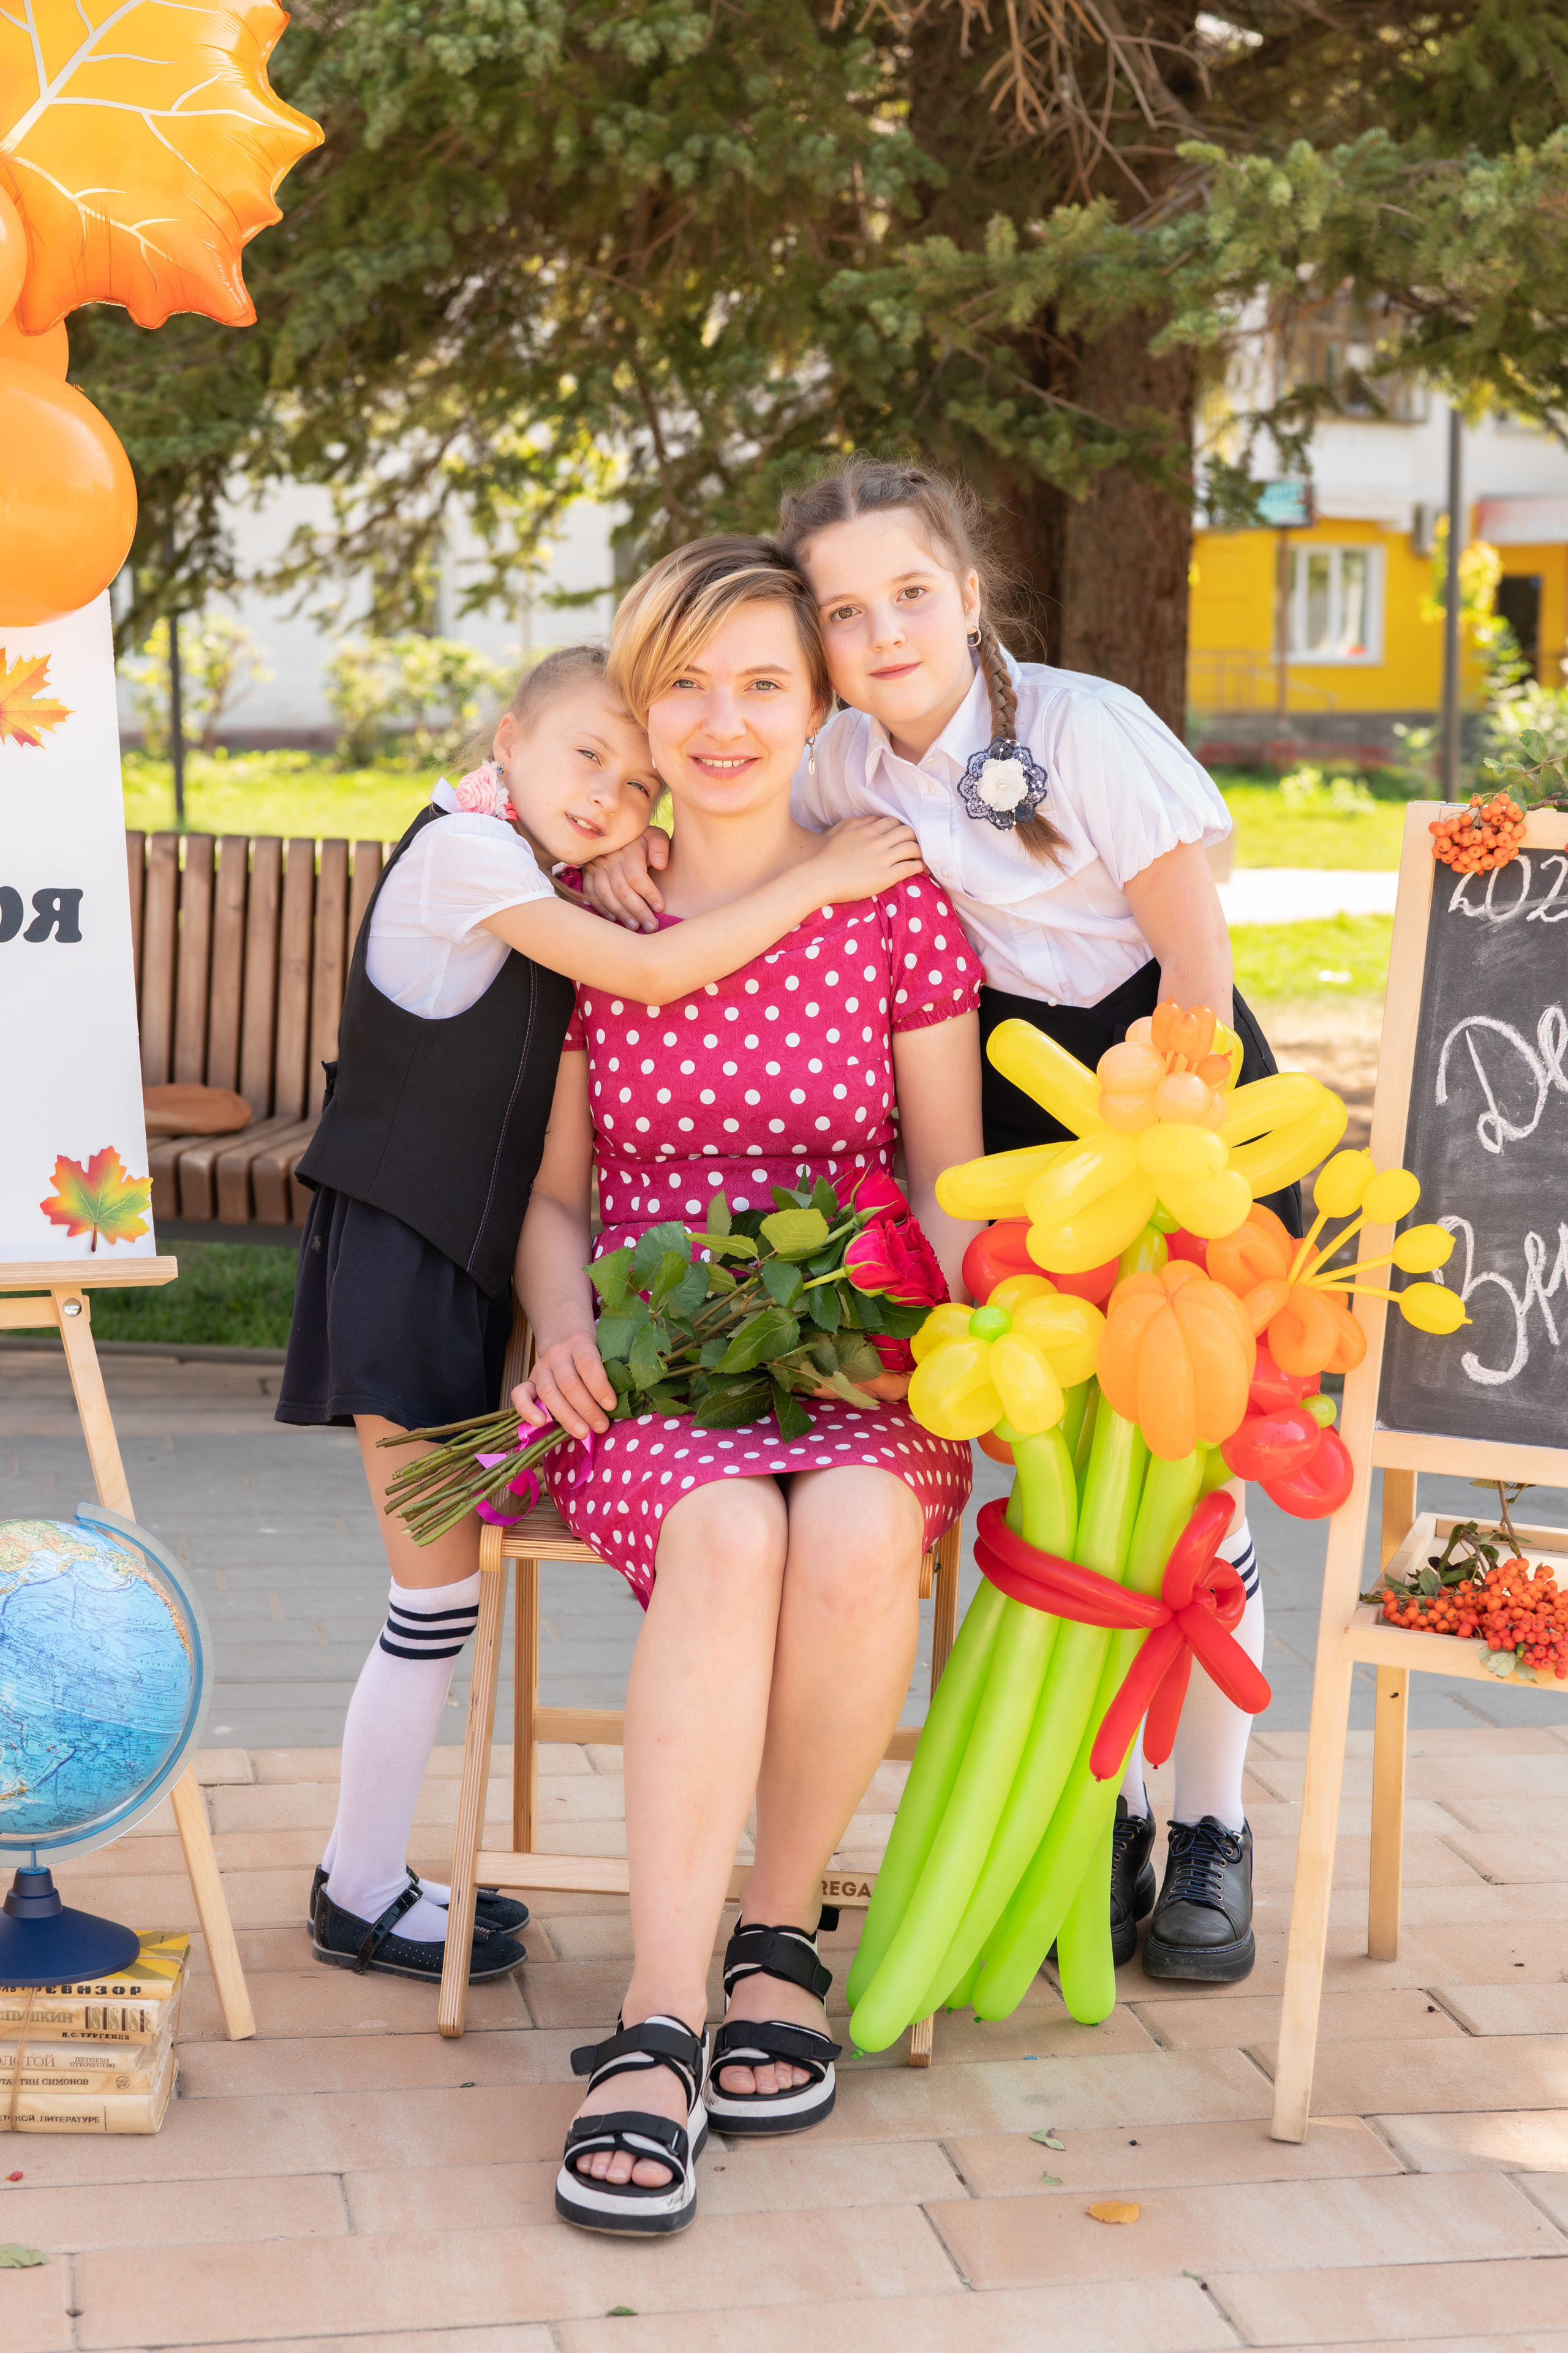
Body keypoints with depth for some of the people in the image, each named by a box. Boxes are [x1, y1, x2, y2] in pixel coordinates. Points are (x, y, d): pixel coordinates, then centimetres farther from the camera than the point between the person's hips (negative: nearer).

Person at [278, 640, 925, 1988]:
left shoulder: (533, 895, 16)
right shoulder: (466, 847, -12)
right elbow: (649, 975, -19)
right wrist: (815, 880, -15)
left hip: (460, 1257, 9)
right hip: (397, 1254, -9)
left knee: (446, 1583, 13)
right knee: (441, 1593, -3)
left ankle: (371, 1869, 24)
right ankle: (361, 1897, 10)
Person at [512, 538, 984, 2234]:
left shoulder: (899, 913, 7)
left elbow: (951, 1189, 9)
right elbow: (552, 1197, 14)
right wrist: (566, 1330, -6)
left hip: (858, 1372, 0)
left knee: (856, 1527, -35)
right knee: (724, 1530, -35)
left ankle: (779, 1931, -11)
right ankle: (660, 2020, -33)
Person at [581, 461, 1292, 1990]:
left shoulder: (1086, 728, -17)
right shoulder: (852, 762, -1)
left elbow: (1195, 953, -13)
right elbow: (724, 822, 12)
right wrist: (637, 838, -12)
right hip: (1016, 1108, 4)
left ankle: (1212, 1834, 10)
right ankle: (1097, 1815, 18)